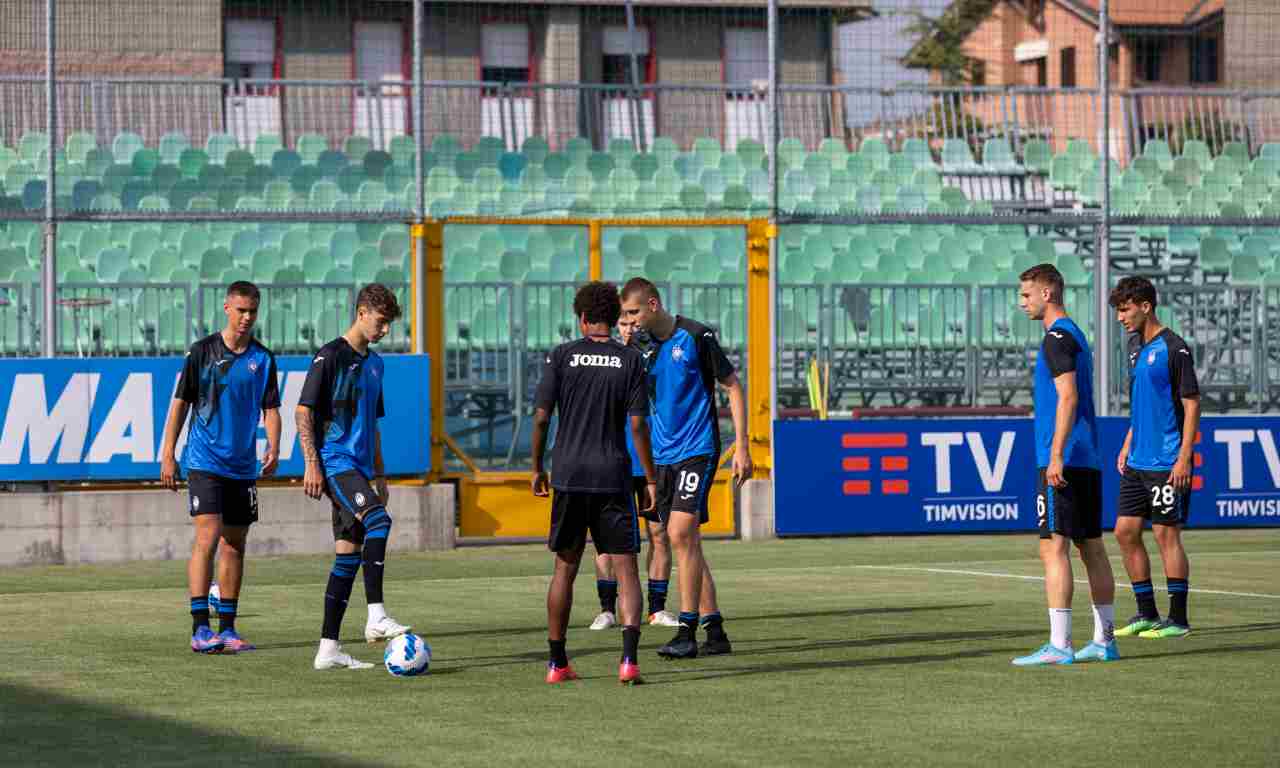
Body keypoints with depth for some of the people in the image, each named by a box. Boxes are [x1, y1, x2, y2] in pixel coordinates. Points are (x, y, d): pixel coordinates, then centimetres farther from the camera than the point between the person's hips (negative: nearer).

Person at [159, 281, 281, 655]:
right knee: (208, 537, -15)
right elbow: (180, 403, 1)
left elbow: (271, 409, 7)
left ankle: (227, 629, 16)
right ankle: (200, 629, -17)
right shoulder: (202, 351, -2)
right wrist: (167, 455, -3)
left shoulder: (263, 359, 6)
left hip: (243, 466, 4)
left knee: (234, 546, 8)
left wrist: (273, 448, -12)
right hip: (205, 461, -4)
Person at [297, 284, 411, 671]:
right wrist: (312, 465, -16)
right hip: (334, 461, -8)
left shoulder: (373, 362, 18)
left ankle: (328, 649, 4)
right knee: (378, 521, -28)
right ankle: (376, 617, -29)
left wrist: (379, 474, 24)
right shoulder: (331, 356, -6)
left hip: (359, 466, 8)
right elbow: (304, 411, -9)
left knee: (349, 554, 4)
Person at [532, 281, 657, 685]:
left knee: (565, 567, 12)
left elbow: (541, 417, -1)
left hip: (568, 474, 1)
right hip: (614, 477, -1)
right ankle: (629, 658, -17)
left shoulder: (561, 356, 1)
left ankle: (557, 662, 17)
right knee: (625, 567, 0)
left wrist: (537, 469, 11)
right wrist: (651, 478, 1)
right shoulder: (630, 359, 0)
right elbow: (637, 424, -5)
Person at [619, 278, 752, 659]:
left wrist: (742, 446, -7)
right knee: (686, 543, 6)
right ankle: (715, 632, 12)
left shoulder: (695, 337, -7)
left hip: (697, 451, -7)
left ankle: (687, 634, -15)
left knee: (681, 534, -17)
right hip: (662, 456, 7)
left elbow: (733, 388, -2)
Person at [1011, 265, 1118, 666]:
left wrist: (1056, 455, -25)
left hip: (1063, 462, -10)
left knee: (1053, 547, -11)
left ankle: (1059, 645, -15)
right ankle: (1104, 640, 12)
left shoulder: (1058, 338, -11)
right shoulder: (1076, 336, 19)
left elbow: (1068, 397, -20)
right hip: (1088, 460, 10)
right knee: (1092, 548, 10)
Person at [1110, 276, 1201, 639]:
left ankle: (1178, 619, 3)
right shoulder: (1136, 346, 13)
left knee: (1167, 534, -4)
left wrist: (1184, 459, -18)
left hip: (1166, 464, -9)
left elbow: (1192, 405, -13)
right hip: (1137, 461, 9)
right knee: (1126, 532, 7)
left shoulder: (1174, 348, -12)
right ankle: (1147, 613, 16)